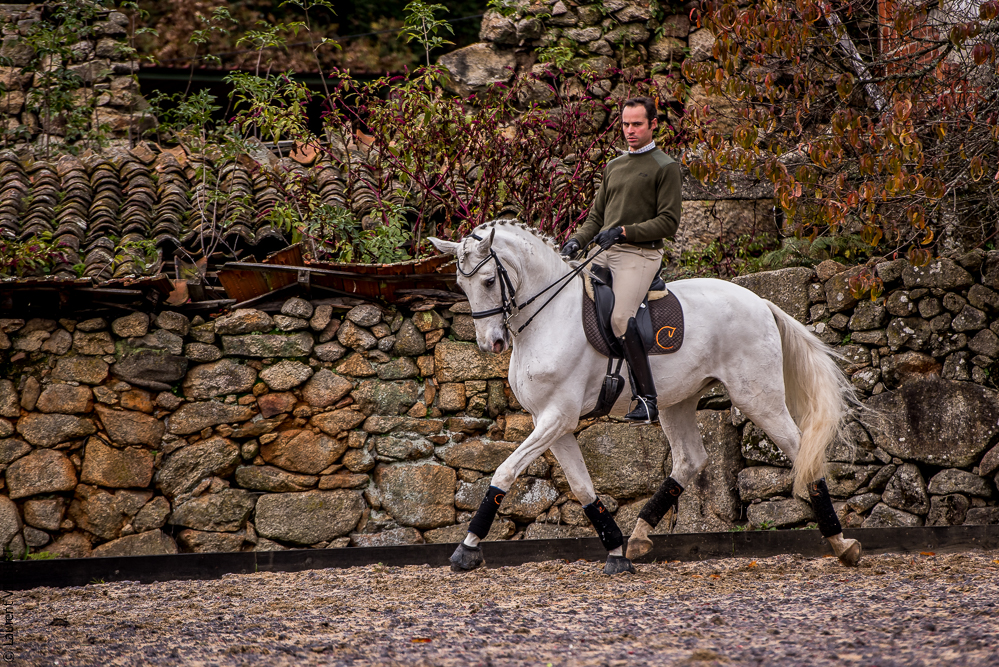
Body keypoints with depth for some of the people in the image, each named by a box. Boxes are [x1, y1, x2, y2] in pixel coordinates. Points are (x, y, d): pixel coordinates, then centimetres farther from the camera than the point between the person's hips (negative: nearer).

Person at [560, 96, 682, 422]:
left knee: (620, 317, -26)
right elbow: (597, 215, 24)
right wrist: (577, 240, 5)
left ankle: (647, 398, -25)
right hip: (605, 254, 8)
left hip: (640, 254, -8)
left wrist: (625, 232, -17)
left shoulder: (665, 167, 1)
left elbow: (668, 222, -7)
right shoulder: (613, 166, 22)